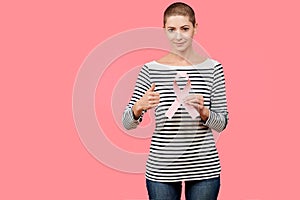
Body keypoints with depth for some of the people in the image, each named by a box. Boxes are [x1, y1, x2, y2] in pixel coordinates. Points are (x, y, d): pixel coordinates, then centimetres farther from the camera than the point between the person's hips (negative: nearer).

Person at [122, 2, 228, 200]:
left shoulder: (212, 68, 0)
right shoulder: (151, 70, -1)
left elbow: (222, 123, 1)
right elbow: (128, 123, -2)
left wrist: (203, 111, -18)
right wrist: (140, 106, -22)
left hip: (203, 167, 0)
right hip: (161, 167, 0)